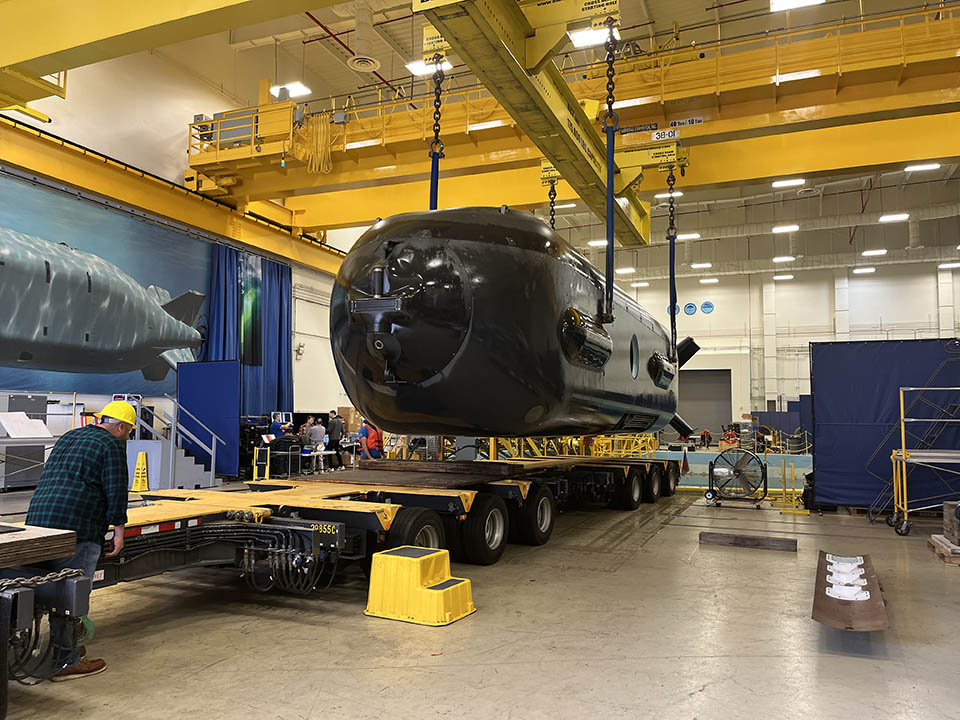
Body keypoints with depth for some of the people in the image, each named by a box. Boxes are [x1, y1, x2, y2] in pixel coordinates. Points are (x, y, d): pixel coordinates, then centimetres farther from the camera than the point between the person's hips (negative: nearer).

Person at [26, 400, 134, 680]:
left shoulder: (68, 438, 23)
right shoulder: (112, 445, -3)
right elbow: (116, 490, -10)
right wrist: (119, 529, -3)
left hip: (37, 520, 9)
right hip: (75, 530, -9)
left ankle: (63, 649, 25)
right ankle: (64, 662, 3)